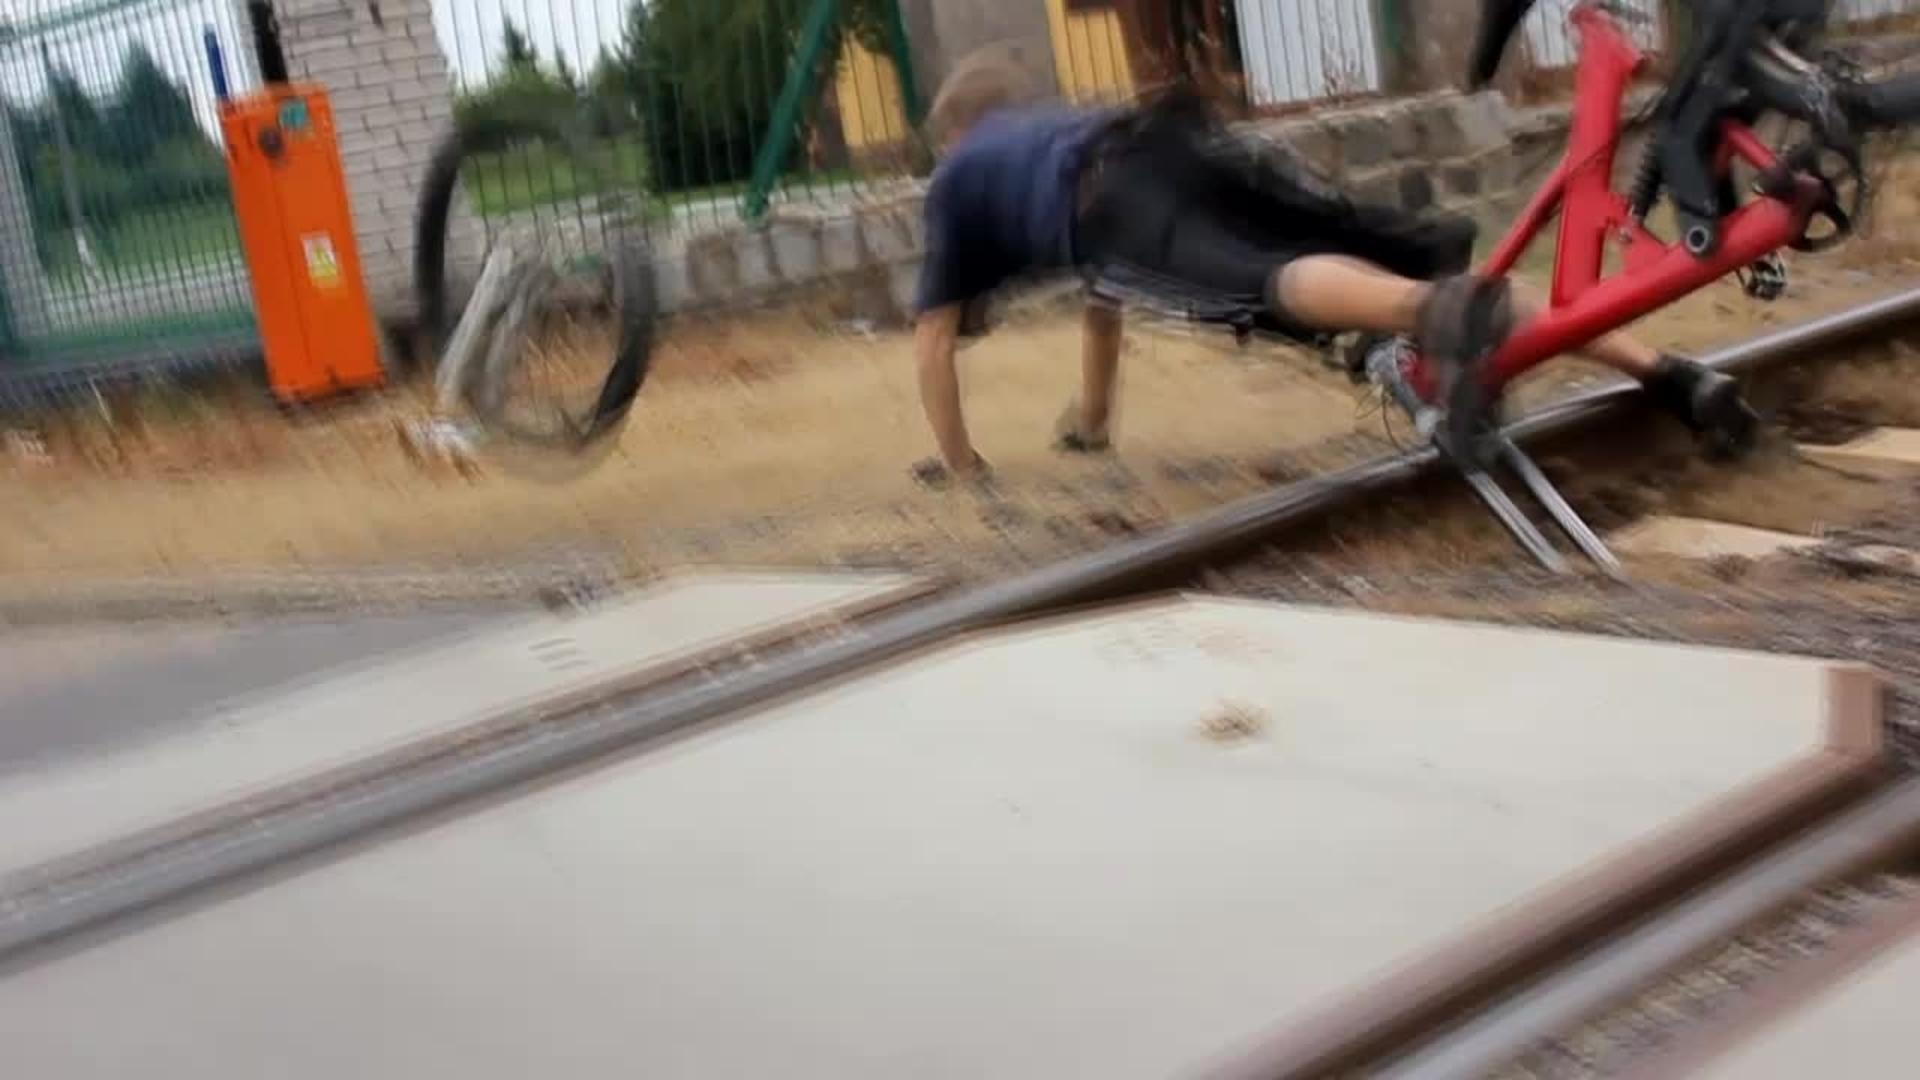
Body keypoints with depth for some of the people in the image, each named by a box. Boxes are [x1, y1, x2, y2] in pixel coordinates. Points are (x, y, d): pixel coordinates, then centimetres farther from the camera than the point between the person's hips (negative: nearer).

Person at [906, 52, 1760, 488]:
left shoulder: (955, 176, 36)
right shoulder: (1065, 128, 51)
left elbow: (933, 338, 33)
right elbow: (1103, 298, 60)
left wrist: (958, 465, 43)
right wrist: (1093, 421, 68)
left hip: (1114, 193, -5)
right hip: (1190, 142, 5)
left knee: (1266, 284, -32)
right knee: (1414, 268, -6)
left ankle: (1442, 309, -63)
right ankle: (1660, 371, -20)